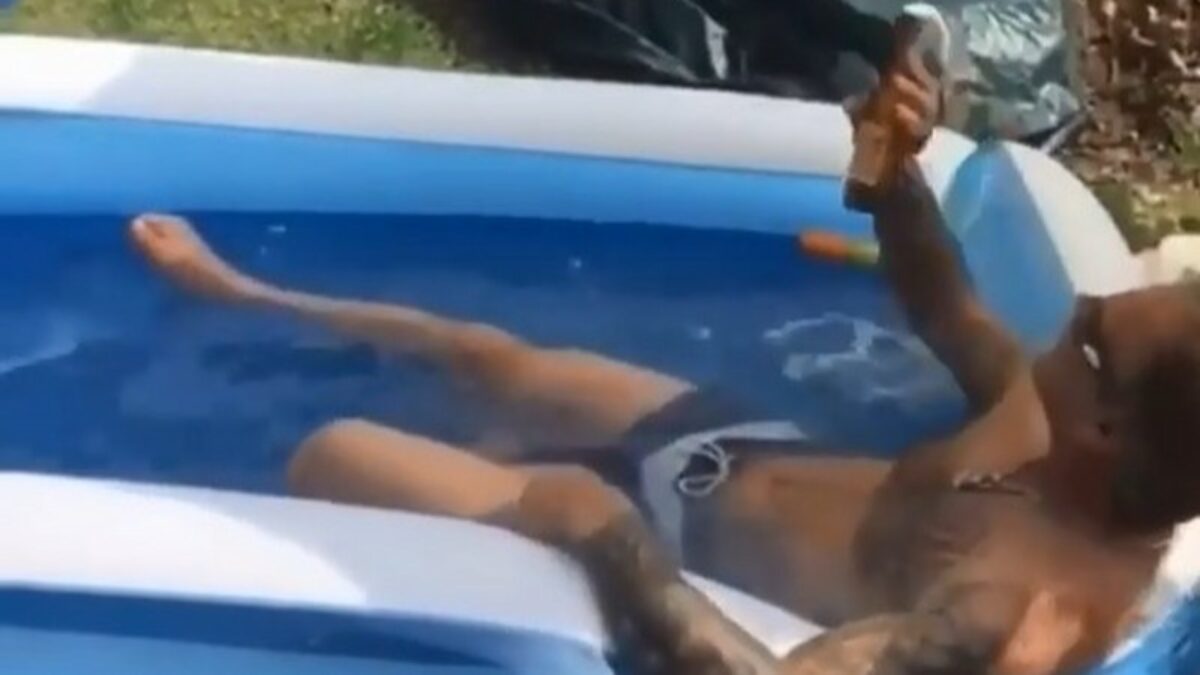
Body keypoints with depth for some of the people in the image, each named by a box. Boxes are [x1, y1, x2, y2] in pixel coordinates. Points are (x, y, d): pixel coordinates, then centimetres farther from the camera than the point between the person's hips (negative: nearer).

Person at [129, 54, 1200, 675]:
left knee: (329, 458, -7)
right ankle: (248, 297, 48)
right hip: (738, 450, 8)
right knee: (485, 352, 23)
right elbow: (946, 314, 6)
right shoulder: (1054, 426, -13)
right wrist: (897, 171, -12)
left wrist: (605, 526, -41)